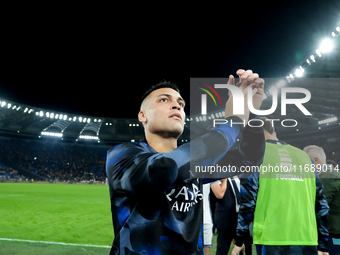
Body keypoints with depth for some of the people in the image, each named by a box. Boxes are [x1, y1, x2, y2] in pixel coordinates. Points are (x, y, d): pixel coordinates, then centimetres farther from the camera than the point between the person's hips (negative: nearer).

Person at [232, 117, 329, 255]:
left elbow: (248, 201, -5)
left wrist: (239, 241, 3)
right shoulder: (304, 156, 13)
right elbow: (321, 204, 12)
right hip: (307, 240, 4)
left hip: (272, 240, -4)